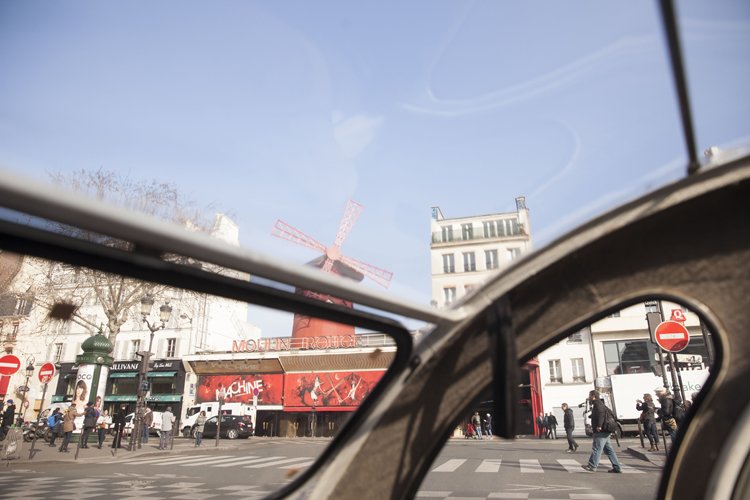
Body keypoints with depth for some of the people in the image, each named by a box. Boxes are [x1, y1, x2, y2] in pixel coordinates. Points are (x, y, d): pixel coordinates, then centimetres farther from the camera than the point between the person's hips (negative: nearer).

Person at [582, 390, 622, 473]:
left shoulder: (597, 404, -10)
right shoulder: (600, 403, 21)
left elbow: (601, 414, -26)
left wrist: (599, 426, -29)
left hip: (601, 431, -11)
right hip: (605, 431, 11)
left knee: (596, 448, -8)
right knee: (608, 449, 12)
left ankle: (592, 466, -5)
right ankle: (617, 468, 13)